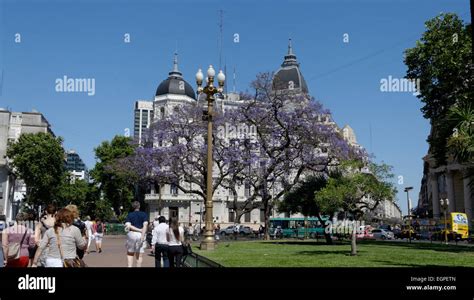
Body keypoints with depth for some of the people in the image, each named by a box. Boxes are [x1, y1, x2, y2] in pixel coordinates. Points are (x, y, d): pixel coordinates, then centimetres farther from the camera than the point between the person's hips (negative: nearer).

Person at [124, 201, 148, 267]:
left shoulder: (129, 215, 7)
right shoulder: (144, 214, 6)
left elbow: (128, 225, -9)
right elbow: (145, 225, -9)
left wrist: (139, 230, -8)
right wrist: (142, 235, -16)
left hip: (131, 234, 0)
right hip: (141, 235, 0)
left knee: (130, 253, 14)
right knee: (140, 254, 6)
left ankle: (130, 266, -1)